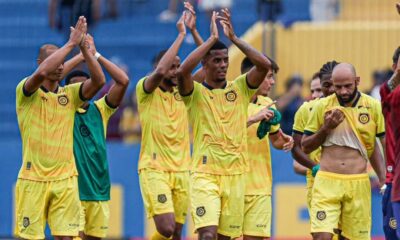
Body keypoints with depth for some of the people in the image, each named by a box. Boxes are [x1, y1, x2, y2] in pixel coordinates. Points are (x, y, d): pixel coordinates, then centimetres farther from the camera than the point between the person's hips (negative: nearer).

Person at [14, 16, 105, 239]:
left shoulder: (70, 94, 10)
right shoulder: (26, 91, -1)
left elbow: (99, 80, -4)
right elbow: (41, 73, -23)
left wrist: (84, 47, -10)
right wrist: (71, 44, -19)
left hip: (65, 179, 3)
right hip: (33, 178, -3)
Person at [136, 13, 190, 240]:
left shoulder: (182, 92, 11)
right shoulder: (146, 91, -4)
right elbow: (160, 72, -24)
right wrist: (181, 36, -21)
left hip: (181, 170, 5)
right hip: (154, 169, -5)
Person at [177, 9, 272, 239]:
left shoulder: (240, 89, 8)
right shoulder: (195, 92, 0)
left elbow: (265, 65, -7)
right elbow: (183, 71, -21)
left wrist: (233, 37, -9)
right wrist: (212, 38, -16)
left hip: (235, 174, 3)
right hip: (205, 174, -3)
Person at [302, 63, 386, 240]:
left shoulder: (373, 106, 2)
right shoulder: (322, 106, 3)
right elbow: (305, 147, 10)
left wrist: (384, 180, -4)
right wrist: (326, 128, -6)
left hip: (358, 185, 0)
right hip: (326, 183, 0)